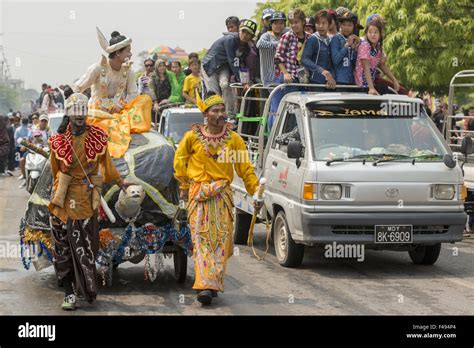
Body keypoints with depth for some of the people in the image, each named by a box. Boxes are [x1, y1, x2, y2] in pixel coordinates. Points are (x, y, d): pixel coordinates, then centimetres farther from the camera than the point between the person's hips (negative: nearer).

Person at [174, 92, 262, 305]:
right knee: (202, 239, -8)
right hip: (198, 195, -2)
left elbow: (246, 169, 6)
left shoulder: (233, 139, 4)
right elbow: (179, 161, 13)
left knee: (222, 239, -1)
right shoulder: (192, 137, 0)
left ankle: (213, 282, 9)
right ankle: (205, 286, -13)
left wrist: (256, 192, 1)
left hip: (223, 195, 2)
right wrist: (184, 187, 13)